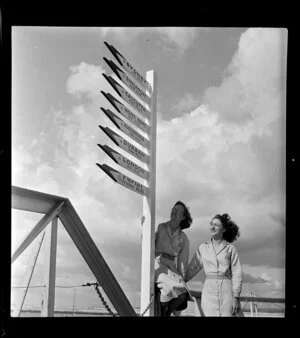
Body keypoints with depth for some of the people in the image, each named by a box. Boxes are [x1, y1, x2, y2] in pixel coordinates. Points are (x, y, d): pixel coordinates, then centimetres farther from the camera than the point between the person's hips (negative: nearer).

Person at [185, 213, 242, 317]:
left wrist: (236, 297, -5)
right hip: (209, 289, 2)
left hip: (226, 289, -2)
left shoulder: (230, 248, 4)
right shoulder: (203, 248, 11)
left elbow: (236, 273, 1)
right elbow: (192, 269, 15)